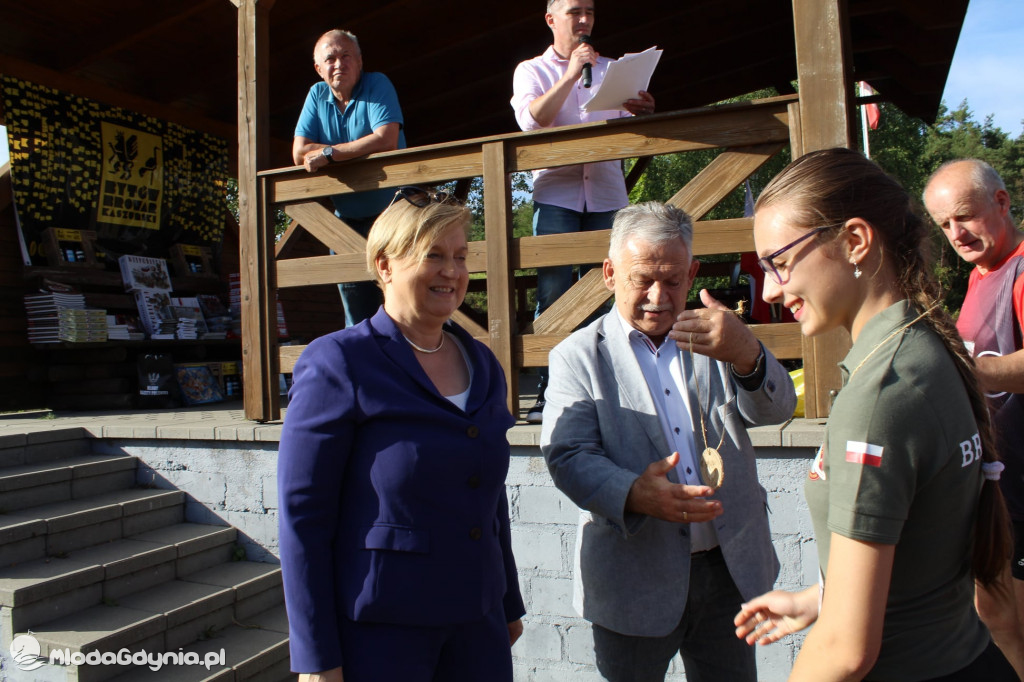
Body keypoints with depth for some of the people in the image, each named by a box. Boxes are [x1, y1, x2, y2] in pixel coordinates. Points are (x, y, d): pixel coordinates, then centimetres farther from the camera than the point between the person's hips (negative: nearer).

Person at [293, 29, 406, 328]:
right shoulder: (317, 95, 8)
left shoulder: (377, 84, -5)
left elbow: (386, 140, -21)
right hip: (346, 221, 5)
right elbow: (300, 152, -1)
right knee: (357, 321, 10)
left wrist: (330, 153, -17)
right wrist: (360, 150, -11)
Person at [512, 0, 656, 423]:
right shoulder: (531, 70, 13)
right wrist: (572, 74, -8)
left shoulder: (610, 69, 21)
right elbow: (531, 119, -6)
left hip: (606, 194, 3)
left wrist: (644, 113, -9)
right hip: (555, 193, -2)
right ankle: (549, 393, -8)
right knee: (553, 292, -11)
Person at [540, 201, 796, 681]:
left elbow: (775, 410, -8)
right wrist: (633, 494, -33)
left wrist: (746, 354, -30)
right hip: (634, 581, -2)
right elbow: (568, 456, -13)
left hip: (730, 570, 3)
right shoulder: (578, 357, -3)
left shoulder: (716, 340, 5)